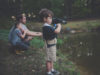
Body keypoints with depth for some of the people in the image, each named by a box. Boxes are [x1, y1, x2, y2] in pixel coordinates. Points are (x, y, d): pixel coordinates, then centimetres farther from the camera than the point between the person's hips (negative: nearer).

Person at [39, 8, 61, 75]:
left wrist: (56, 26, -4)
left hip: (52, 45, 10)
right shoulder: (47, 27, -26)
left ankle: (52, 70, 37)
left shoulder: (48, 26, 7)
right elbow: (57, 31, -32)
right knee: (49, 59, 1)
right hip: (49, 45, -10)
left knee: (52, 59, 22)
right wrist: (59, 26, -14)